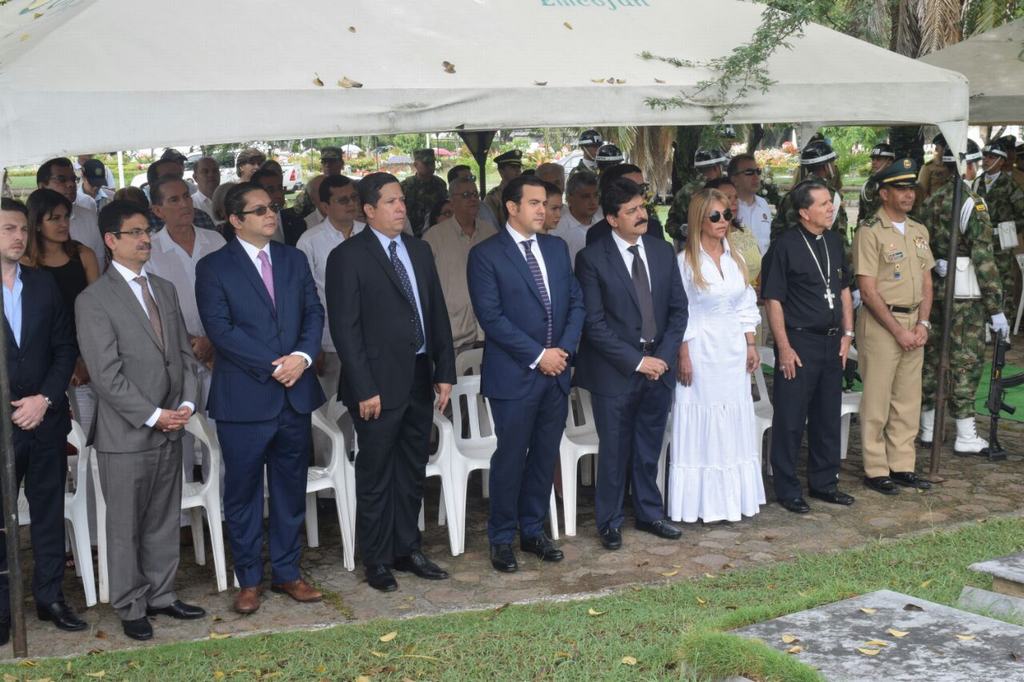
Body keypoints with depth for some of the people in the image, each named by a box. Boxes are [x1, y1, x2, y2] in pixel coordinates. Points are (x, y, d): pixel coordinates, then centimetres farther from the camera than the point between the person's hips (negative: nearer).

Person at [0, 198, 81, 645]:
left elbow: (65, 348, 7)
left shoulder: (44, 285, 8)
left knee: (49, 511, 10)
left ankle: (50, 596, 21)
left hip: (45, 420, 3)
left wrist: (45, 398, -6)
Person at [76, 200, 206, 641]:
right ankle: (130, 607, 19)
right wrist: (153, 416, -16)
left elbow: (184, 353, 12)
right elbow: (106, 375, -14)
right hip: (125, 434, -6)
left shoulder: (164, 289, 13)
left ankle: (160, 594, 28)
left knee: (164, 520, 14)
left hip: (171, 429, 6)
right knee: (125, 526, 6)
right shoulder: (94, 300, -8)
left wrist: (187, 404, -3)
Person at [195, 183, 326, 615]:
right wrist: (272, 367, -17)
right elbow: (221, 329, -13)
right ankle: (249, 579, 20)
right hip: (243, 398, -4)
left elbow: (314, 312, 7)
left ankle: (286, 571, 26)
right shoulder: (214, 268, -5)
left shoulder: (293, 260, 10)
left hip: (295, 394, 5)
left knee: (291, 489, 13)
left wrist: (302, 357, -12)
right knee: (243, 493, 6)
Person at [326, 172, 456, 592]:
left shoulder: (419, 250, 11)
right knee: (376, 476, 5)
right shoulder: (348, 257, -8)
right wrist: (364, 389, -15)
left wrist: (445, 371, 6)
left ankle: (406, 550, 28)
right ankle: (377, 560, 18)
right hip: (380, 383, -6)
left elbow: (438, 314, 13)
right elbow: (345, 329, -12)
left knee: (412, 472, 15)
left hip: (419, 378, 6)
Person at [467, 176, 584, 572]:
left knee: (545, 457, 12)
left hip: (556, 374, 5)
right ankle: (502, 539, 15)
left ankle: (533, 530, 25)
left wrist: (564, 349, -5)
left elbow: (575, 302, 11)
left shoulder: (557, 248, 12)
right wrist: (538, 355, -14)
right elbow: (491, 316, -13)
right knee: (510, 459, 2)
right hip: (514, 376, -5)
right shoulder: (486, 255, -7)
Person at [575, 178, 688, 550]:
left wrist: (664, 356, -6)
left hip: (659, 367, 4)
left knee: (649, 449, 16)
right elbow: (594, 324, -13)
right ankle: (610, 522, 23)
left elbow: (678, 309, 7)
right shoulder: (592, 258, -11)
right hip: (615, 372, -4)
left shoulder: (663, 251, 5)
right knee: (614, 452, 7)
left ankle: (649, 513, 32)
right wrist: (636, 361, -15)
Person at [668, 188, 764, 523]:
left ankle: (733, 497, 21)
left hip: (734, 349, 6)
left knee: (734, 424, 10)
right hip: (700, 350, -6)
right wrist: (683, 356, -12)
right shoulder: (686, 261, -9)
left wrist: (751, 345, 8)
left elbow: (746, 305, 13)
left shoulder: (735, 257, 9)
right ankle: (702, 502, 8)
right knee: (701, 424, 0)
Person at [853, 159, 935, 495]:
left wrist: (923, 324, -1)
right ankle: (875, 470, 9)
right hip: (880, 324, -7)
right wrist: (898, 330, -13)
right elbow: (868, 291, -13)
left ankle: (901, 467, 20)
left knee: (908, 400, 10)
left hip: (914, 325, 7)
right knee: (877, 401, -1)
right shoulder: (870, 232, -9)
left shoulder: (919, 231, 13)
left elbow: (926, 282, 14)